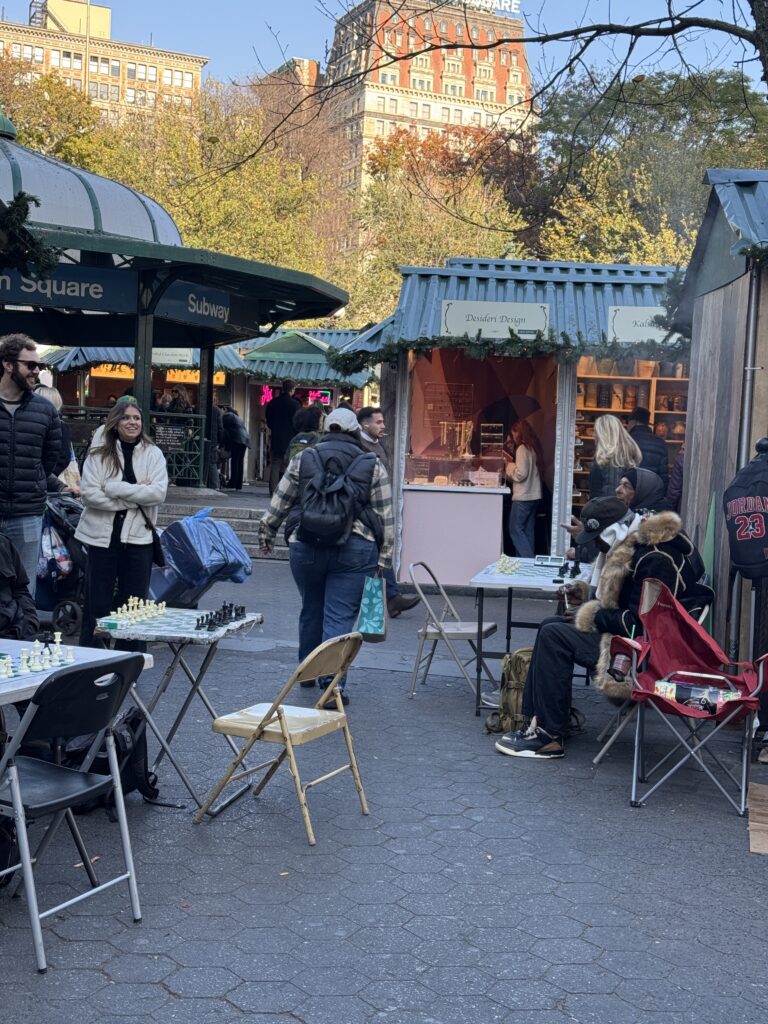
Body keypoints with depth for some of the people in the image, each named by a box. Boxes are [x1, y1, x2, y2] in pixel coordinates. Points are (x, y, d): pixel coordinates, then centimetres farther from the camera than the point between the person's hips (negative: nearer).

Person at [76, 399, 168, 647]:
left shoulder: (153, 454, 4)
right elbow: (88, 493, -9)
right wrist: (136, 496, -12)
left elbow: (159, 493, -9)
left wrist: (114, 488, -13)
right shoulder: (98, 454, 1)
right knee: (98, 602, 3)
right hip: (102, 535, -1)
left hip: (138, 536, 1)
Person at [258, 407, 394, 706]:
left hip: (306, 547, 2)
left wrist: (266, 533, 25)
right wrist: (383, 558, 7)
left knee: (311, 610, 18)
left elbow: (279, 502, 11)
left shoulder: (303, 459, 7)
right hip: (354, 551, -2)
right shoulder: (372, 466, 5)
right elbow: (385, 517, 3)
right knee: (340, 617, -1)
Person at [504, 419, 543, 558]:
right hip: (534, 496, 9)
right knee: (528, 531, 11)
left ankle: (528, 560, -11)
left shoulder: (522, 448, -14)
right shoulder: (533, 447, 12)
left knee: (516, 529, -5)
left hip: (523, 497, -9)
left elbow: (520, 474, -19)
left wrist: (510, 464, -3)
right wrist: (513, 462, 14)